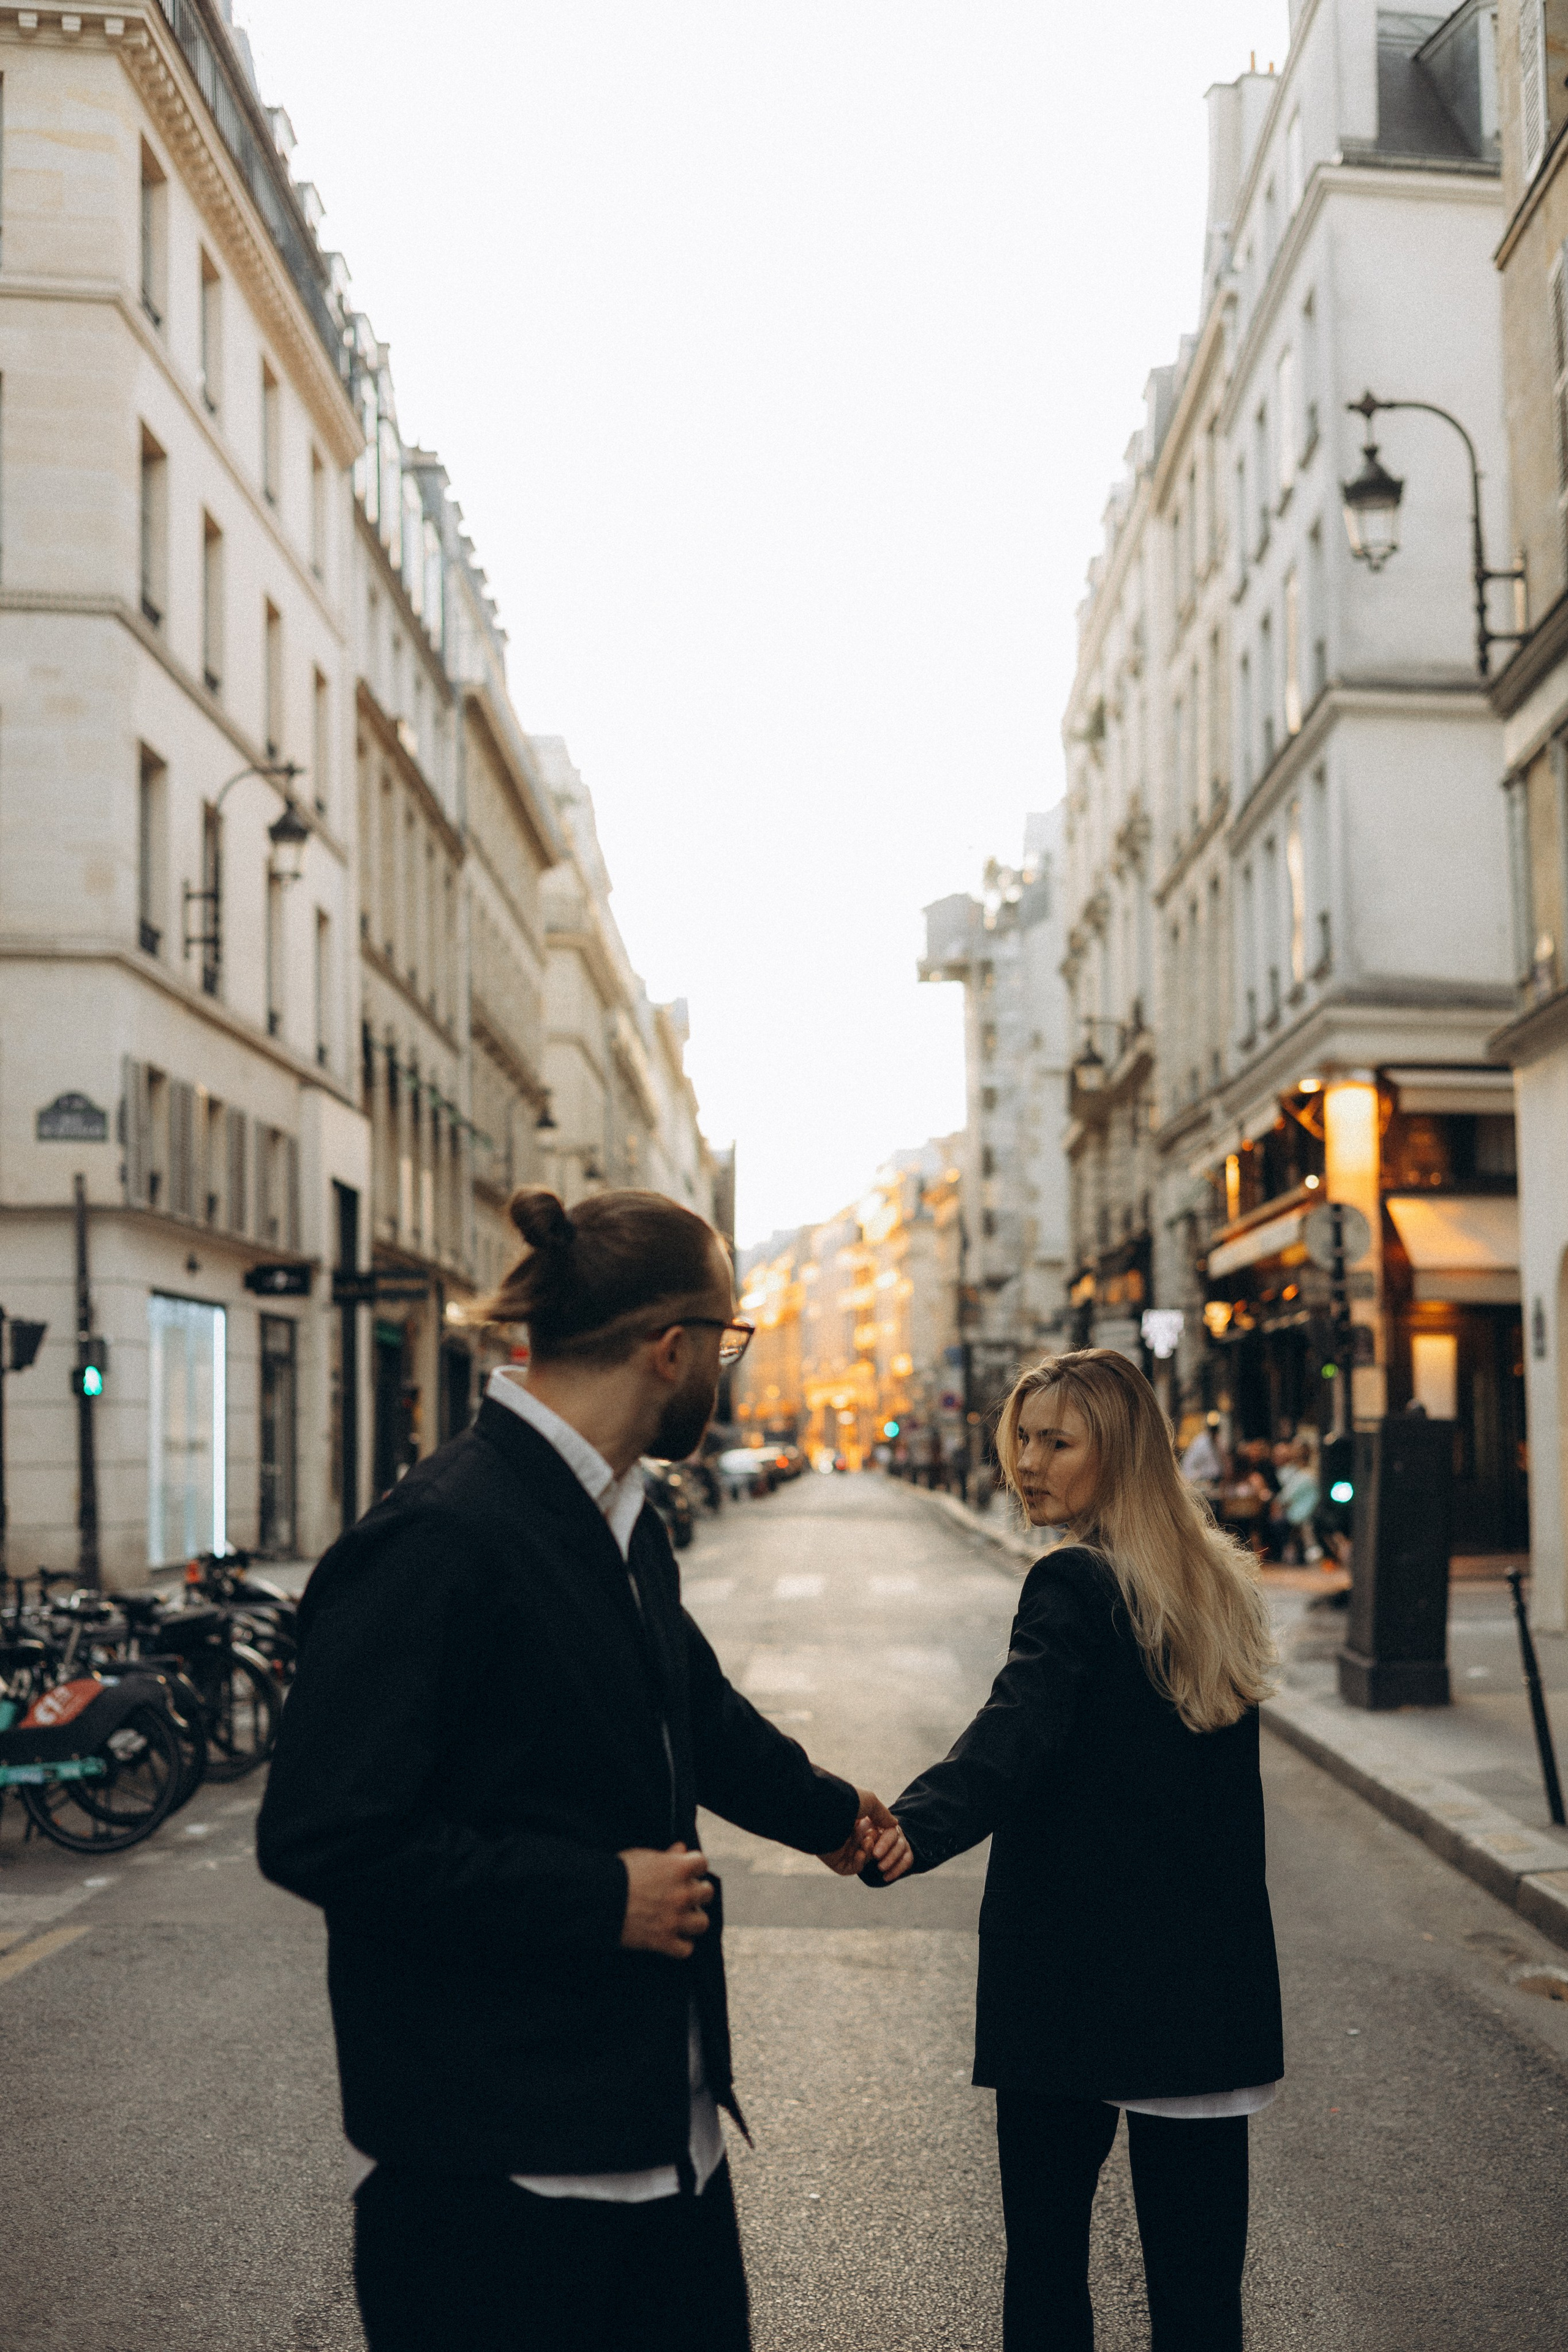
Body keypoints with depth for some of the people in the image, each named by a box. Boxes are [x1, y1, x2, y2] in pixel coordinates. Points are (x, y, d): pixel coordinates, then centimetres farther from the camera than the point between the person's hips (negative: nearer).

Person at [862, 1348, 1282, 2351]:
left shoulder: (1074, 1587, -14)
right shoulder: (1222, 1585, 9)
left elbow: (1013, 1737, -31)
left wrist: (914, 1830, -44)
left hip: (1071, 1978, -6)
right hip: (1211, 1982, 6)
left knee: (1048, 2241, 8)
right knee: (1198, 2269, 13)